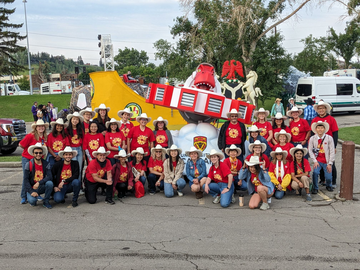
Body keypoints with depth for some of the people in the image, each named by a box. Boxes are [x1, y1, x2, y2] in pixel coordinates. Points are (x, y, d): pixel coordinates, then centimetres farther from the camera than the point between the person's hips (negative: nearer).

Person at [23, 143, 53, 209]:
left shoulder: (46, 164, -2)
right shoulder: (29, 164, -7)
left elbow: (50, 177, -14)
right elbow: (25, 180, -10)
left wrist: (39, 183, -29)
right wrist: (31, 192, -20)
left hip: (41, 187, 2)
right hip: (31, 188, -2)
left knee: (49, 183, -31)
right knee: (31, 201, -31)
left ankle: (46, 201, -9)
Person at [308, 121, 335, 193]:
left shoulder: (329, 138, -7)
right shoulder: (312, 139, -4)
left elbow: (332, 152, -6)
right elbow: (310, 151, -2)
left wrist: (330, 163, -8)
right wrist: (315, 161, -10)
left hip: (327, 161, 0)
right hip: (318, 161, 0)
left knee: (328, 177, 0)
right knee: (315, 172, -22)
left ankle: (329, 186, 36)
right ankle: (315, 188, 0)